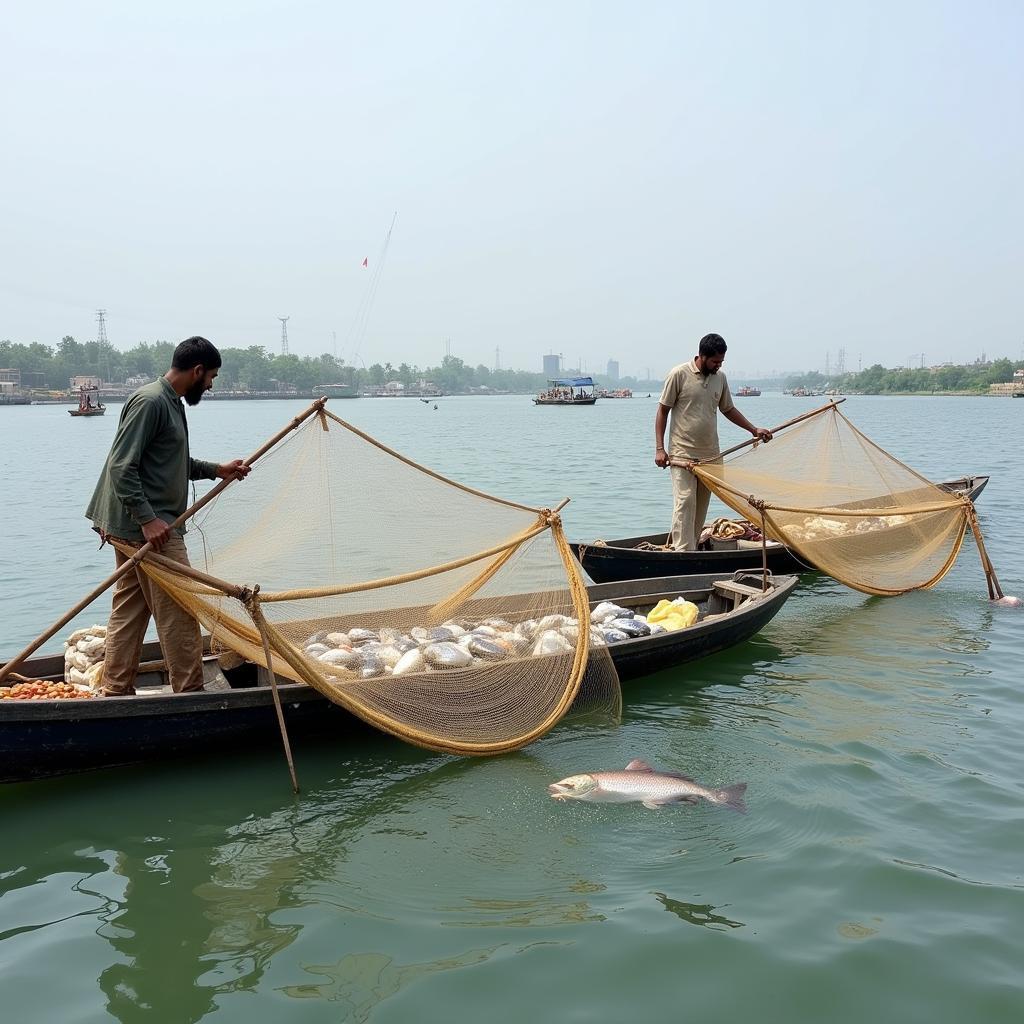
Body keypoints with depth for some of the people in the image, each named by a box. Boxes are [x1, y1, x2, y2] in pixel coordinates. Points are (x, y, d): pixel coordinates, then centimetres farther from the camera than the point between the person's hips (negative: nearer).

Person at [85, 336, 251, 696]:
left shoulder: (170, 403, 16)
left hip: (135, 528, 10)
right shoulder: (150, 402, -15)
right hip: (150, 528, -10)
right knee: (178, 612, -4)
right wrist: (148, 518, -24)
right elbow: (121, 466, -20)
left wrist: (217, 470, 21)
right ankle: (190, 693, 3)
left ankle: (116, 691, 20)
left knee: (129, 611, 13)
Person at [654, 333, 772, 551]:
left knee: (701, 506, 7)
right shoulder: (679, 374, -8)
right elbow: (662, 411, -4)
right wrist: (660, 448, -9)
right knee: (685, 503, -13)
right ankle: (684, 553, -15)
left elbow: (728, 409, 22)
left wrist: (754, 429, 14)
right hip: (682, 454, -6)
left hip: (710, 455, 6)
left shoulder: (720, 378, 9)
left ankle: (692, 547, 15)